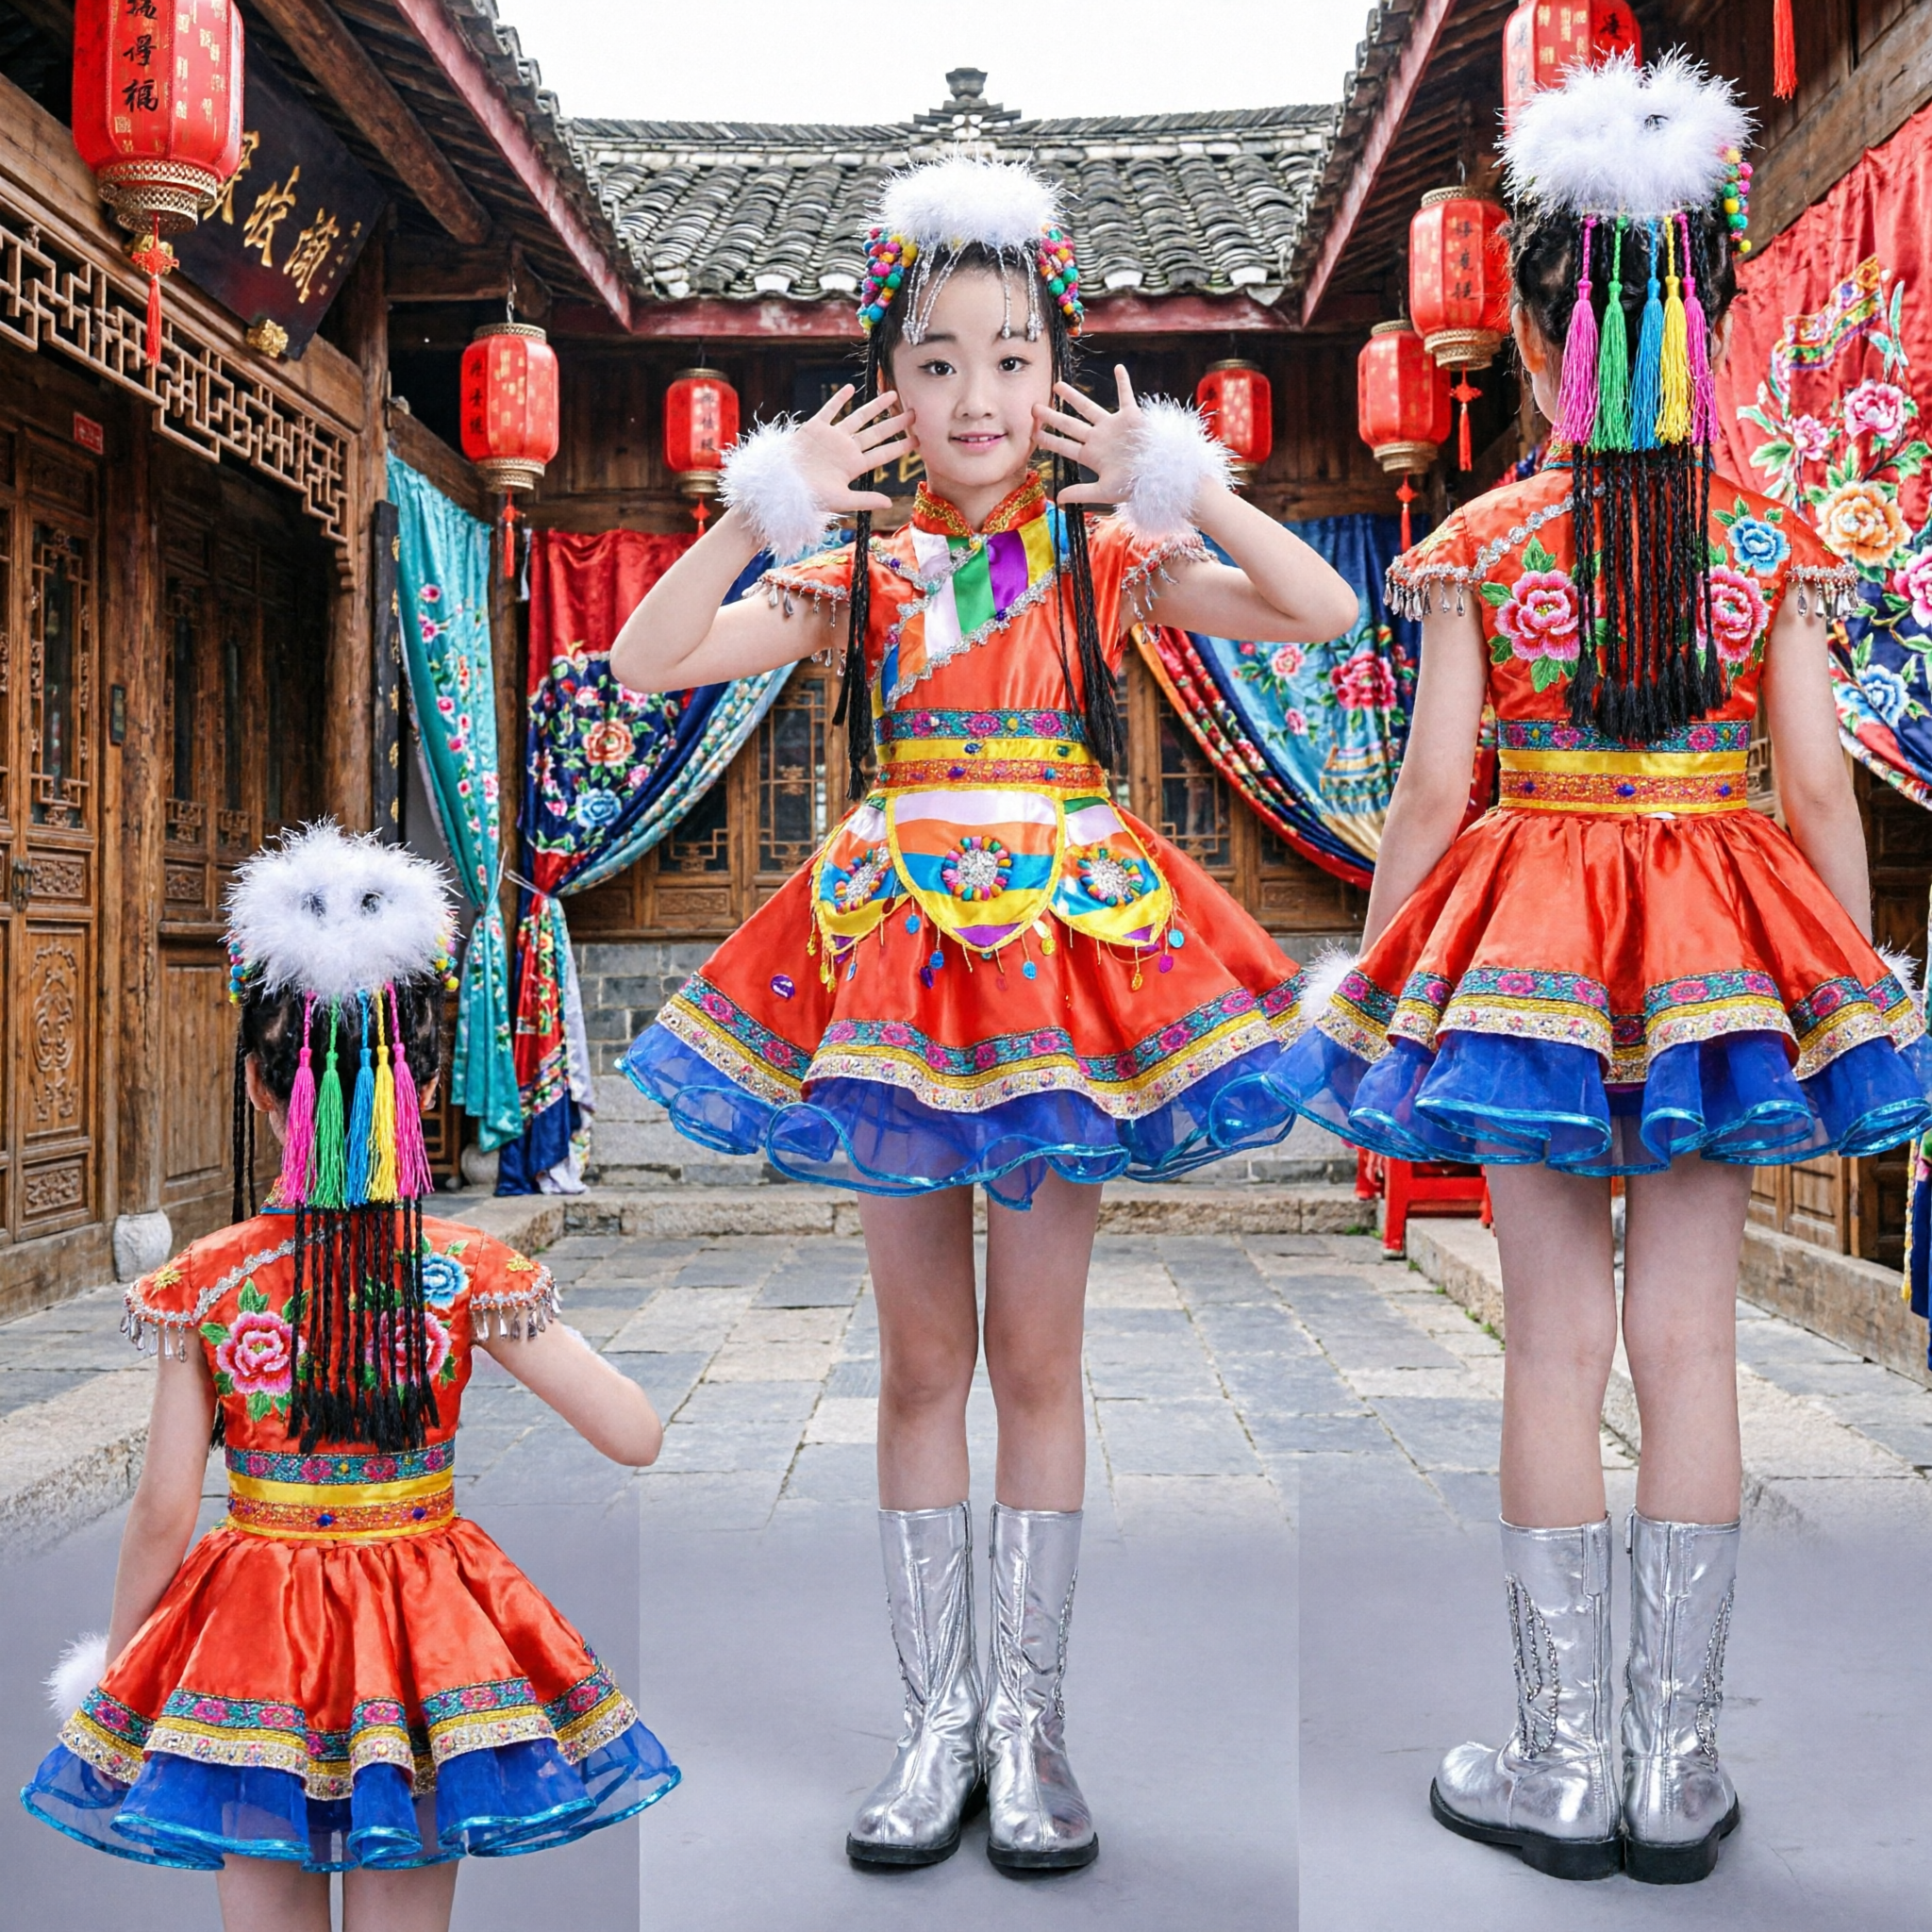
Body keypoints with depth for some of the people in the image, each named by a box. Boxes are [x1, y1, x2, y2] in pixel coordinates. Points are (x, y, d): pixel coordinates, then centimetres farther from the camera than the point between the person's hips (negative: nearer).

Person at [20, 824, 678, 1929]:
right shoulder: (470, 1273, -14)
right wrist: (528, 1325, 2)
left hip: (252, 1645, 1)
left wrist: (114, 1662, 10)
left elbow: (164, 1513, -7)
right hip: (417, 1630, 0)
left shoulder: (203, 1286, -12)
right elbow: (637, 1436, -14)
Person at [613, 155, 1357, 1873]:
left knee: (1036, 1357, 6)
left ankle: (1029, 1717, 22)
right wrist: (772, 506, -10)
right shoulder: (856, 568, 4)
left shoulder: (1105, 554, 1)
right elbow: (647, 663, -7)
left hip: (1067, 950, -1)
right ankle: (936, 1717, 23)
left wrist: (1179, 484, -12)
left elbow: (1329, 614, -9)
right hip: (899, 946, 1)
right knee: (922, 1360, 9)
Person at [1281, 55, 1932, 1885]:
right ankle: (1678, 1768, 18)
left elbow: (1431, 794, -7)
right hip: (1724, 958, 2)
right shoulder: (1769, 545, -1)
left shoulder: (1478, 547, -6)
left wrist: (1379, 994, 2)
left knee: (1557, 1345, 6)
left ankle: (1563, 1763, 16)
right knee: (1691, 1343, 8)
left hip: (1529, 950, -1)